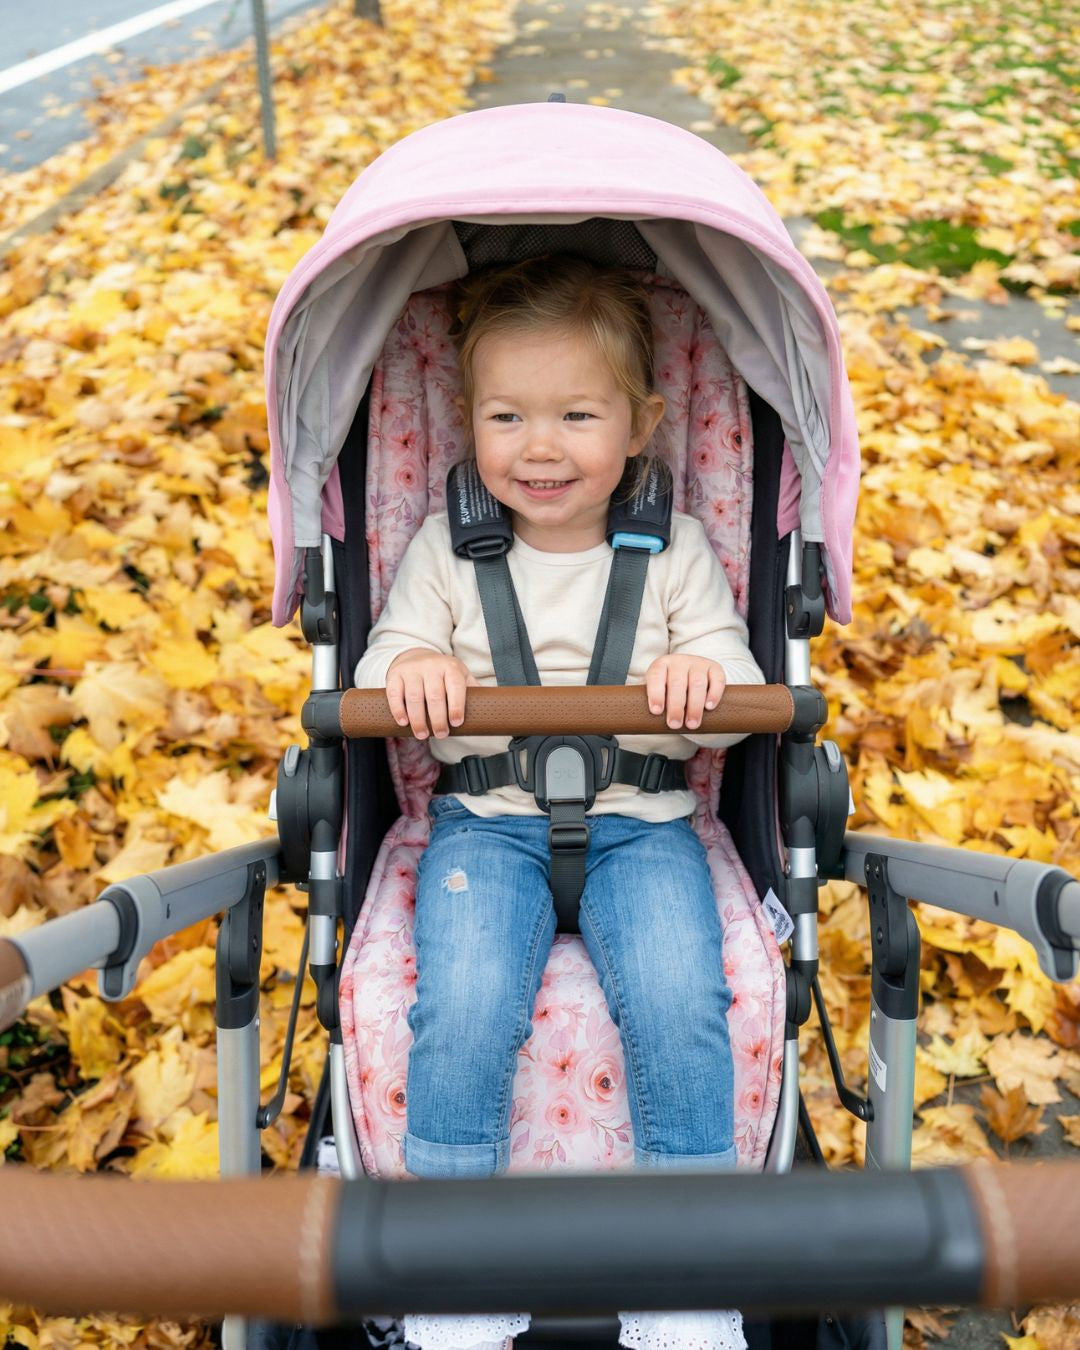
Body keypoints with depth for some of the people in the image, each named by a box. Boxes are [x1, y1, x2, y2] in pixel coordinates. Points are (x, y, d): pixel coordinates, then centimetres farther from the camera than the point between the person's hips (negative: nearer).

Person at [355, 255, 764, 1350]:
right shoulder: (445, 548, 6)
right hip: (486, 823, 0)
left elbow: (738, 691, 2)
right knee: (464, 1012, -24)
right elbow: (384, 660, 4)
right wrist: (410, 668, -21)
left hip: (640, 826, 0)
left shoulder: (675, 550, 5)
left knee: (679, 1010, -24)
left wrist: (704, 677, -23)